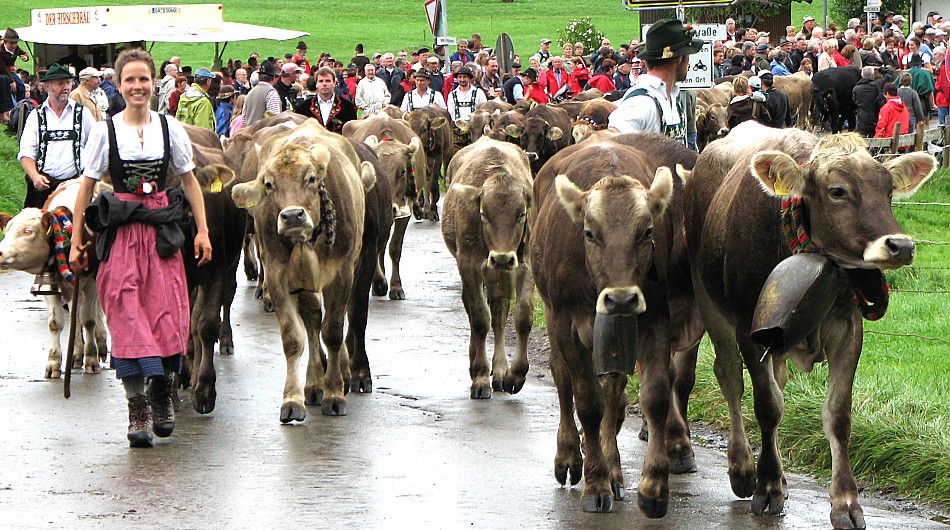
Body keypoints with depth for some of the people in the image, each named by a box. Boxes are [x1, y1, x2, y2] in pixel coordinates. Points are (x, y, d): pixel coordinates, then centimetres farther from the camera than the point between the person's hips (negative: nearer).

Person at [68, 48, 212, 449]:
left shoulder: (170, 127, 6)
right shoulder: (105, 131, 2)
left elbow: (189, 180, 13)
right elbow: (87, 186, 6)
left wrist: (202, 230, 6)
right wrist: (76, 240, 3)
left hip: (162, 232, 1)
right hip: (120, 233, -1)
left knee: (168, 313, -3)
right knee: (127, 316, -6)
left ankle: (162, 393, 18)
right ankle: (137, 408, -1)